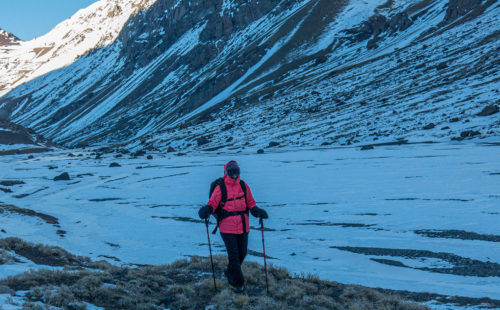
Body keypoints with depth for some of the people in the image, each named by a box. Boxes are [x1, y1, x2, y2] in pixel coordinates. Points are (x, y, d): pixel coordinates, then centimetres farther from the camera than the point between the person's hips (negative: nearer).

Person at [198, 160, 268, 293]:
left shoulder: (244, 186, 5)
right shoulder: (220, 188, -7)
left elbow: (250, 203, 12)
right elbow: (212, 204, -7)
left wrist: (257, 211, -6)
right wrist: (206, 210, -28)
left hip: (243, 226, 5)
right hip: (227, 228, -4)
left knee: (242, 253, 14)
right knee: (233, 256, -3)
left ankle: (230, 272, 41)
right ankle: (238, 282, 11)